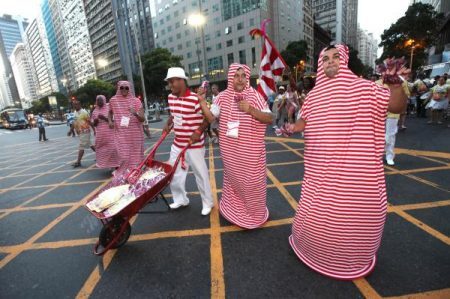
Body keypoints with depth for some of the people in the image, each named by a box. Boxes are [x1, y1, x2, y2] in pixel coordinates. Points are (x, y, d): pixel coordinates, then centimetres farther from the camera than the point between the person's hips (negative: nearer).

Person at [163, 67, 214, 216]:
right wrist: (168, 124, 4)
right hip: (177, 144, 8)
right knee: (173, 173, 16)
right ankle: (180, 199, 38)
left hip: (194, 145, -7)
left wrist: (198, 132, -24)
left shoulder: (195, 99, -18)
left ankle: (207, 202, 27)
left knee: (201, 174, 6)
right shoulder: (170, 97, 5)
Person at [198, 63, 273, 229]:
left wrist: (250, 110, -26)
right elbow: (210, 117, 1)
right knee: (233, 180, 21)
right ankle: (233, 209, 46)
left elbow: (270, 119, -11)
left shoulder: (255, 96, -8)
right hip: (230, 151, 3)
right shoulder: (223, 97, -1)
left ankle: (254, 213, 37)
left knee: (252, 182, 10)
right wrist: (202, 101, -13)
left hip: (251, 152, -2)